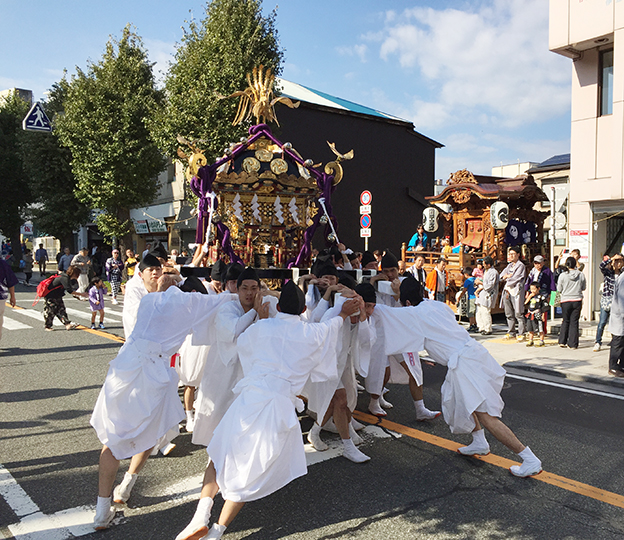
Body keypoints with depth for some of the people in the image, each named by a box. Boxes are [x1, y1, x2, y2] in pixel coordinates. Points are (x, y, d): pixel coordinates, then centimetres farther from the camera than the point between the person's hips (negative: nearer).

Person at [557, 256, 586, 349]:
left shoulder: (563, 275, -9)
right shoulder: (581, 275, -4)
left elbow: (559, 289, -1)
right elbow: (583, 288, 7)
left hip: (566, 301, -1)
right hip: (577, 300, 1)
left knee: (566, 321, 14)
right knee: (574, 322, 5)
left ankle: (562, 341, 13)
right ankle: (573, 344, 6)